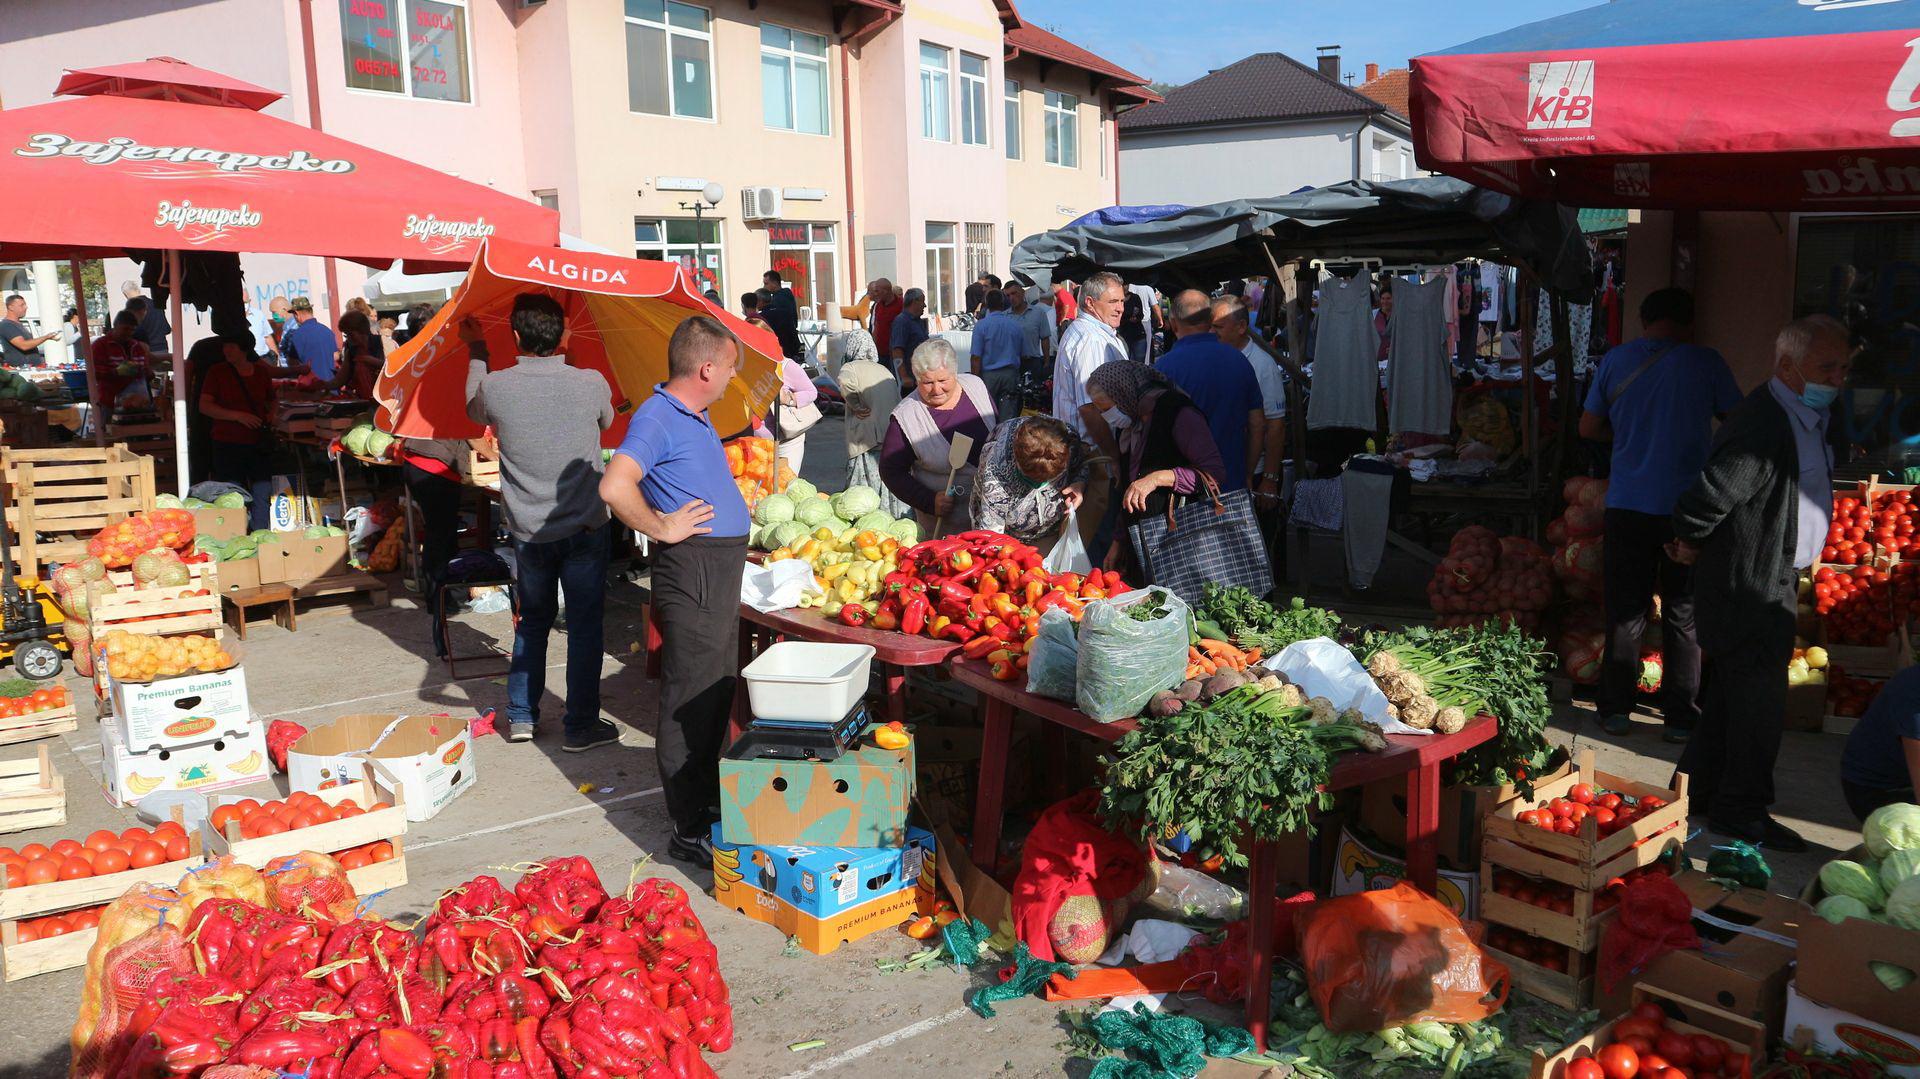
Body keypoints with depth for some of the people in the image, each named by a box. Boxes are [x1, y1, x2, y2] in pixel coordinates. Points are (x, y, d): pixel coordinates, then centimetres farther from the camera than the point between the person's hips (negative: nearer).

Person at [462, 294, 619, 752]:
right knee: (584, 624, 6)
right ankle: (582, 726, 11)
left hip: (528, 533, 2)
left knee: (531, 621, 19)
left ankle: (521, 717, 26)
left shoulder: (495, 387, -10)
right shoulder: (591, 384, -12)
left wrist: (476, 352, 28)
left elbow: (474, 411, 15)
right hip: (585, 529, -2)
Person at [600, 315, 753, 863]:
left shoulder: (698, 417, 15)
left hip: (723, 570, 10)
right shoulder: (658, 416, -15)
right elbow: (614, 486, -30)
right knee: (689, 699, -4)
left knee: (717, 692, 18)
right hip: (693, 570, -10)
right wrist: (662, 528, -19)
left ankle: (707, 798, 32)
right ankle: (690, 832, 3)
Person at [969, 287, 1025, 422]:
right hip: (1011, 374, 2)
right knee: (1008, 417, 2)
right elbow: (1024, 354, 10)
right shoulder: (1017, 325, 3)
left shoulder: (981, 325, -7)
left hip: (988, 375, -2)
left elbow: (976, 357, -8)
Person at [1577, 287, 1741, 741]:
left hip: (1628, 506, 1)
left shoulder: (1615, 360, 2)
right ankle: (1682, 717, 14)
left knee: (1626, 611, 10)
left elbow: (1588, 427, 9)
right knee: (1684, 616, 8)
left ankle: (1615, 710, 14)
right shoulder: (1705, 362, -4)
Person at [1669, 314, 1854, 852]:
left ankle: (1698, 790, 29)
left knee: (1731, 695, 17)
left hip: (1770, 581, 10)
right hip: (1749, 586, -10)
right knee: (1759, 697, -4)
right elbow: (1703, 502, -28)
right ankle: (1742, 810, 8)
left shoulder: (1804, 419, 11)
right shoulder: (1763, 428, -24)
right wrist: (1690, 545, -10)